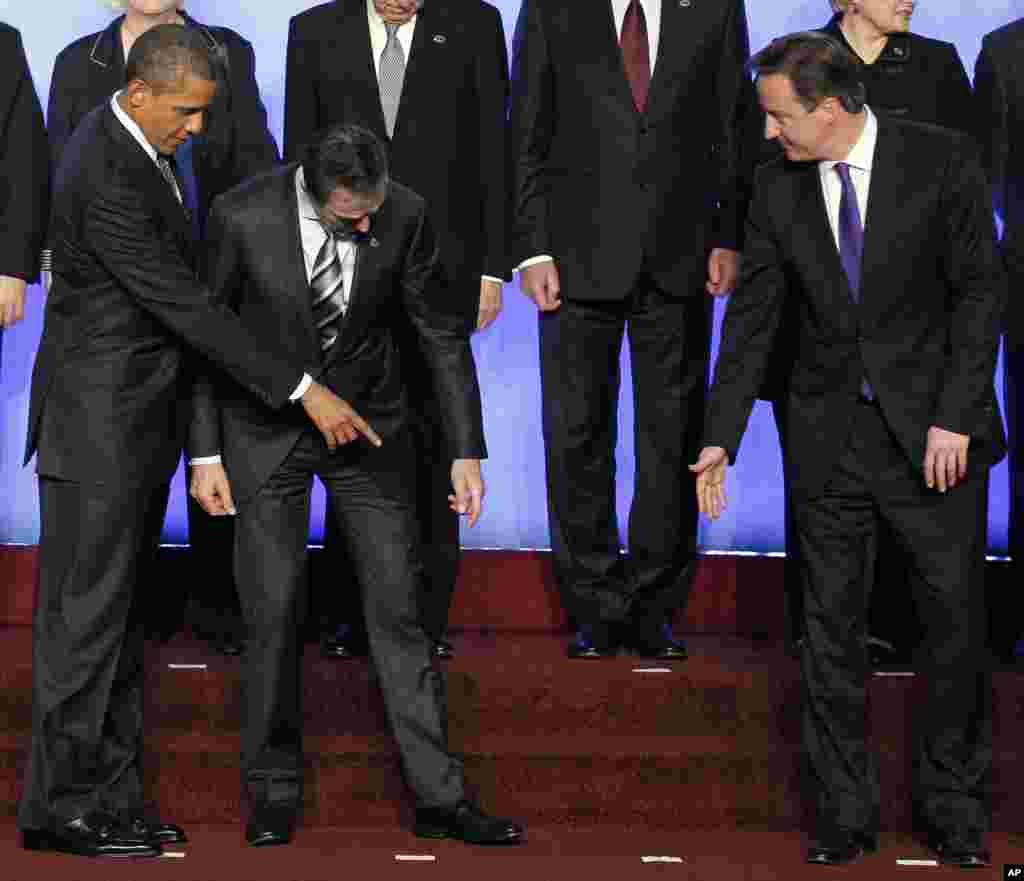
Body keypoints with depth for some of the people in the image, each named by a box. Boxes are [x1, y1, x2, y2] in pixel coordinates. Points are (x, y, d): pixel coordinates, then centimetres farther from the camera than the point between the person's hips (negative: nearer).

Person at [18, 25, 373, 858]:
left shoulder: (135, 141, 7)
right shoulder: (105, 180, -24)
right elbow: (186, 305, -26)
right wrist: (304, 390, -25)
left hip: (136, 417, 10)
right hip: (99, 422, -10)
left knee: (117, 612, 13)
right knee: (87, 612, -2)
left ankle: (111, 795, 19)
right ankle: (60, 805, 6)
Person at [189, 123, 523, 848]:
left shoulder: (404, 215, -15)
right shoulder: (244, 217, -19)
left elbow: (442, 334, -4)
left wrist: (467, 451, -4)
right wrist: (206, 452, -7)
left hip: (369, 423, 1)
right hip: (266, 427, -1)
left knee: (398, 604, -1)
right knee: (273, 607, -2)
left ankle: (439, 796, 3)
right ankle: (275, 788, 15)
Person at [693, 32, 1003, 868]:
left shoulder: (943, 159, -9)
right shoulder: (777, 186, 0)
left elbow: (980, 288, -7)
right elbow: (752, 316, 5)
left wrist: (954, 417, -12)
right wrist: (721, 438, 1)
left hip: (934, 426, -2)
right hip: (828, 431, 3)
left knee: (956, 614, 2)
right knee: (831, 621, 5)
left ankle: (953, 800, 17)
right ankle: (847, 809, 15)